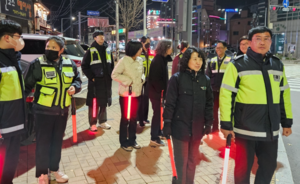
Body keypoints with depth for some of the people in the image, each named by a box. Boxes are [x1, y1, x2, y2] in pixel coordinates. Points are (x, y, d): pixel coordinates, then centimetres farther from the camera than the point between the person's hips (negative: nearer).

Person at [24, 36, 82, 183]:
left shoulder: (69, 64, 3)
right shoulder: (37, 64, -9)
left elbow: (77, 80, 14)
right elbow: (27, 85, -7)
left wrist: (74, 87, -7)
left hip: (62, 110, 4)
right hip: (43, 111, -4)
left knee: (57, 141, 17)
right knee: (43, 143, 3)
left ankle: (54, 170, 35)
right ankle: (42, 174, 21)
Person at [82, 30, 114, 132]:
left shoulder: (108, 50, 12)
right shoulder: (90, 51, -4)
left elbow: (111, 65, 20)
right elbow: (84, 66, -4)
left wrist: (110, 76, 9)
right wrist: (91, 77, -10)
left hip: (106, 81, 5)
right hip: (95, 81, -5)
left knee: (104, 102, 14)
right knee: (94, 103, -2)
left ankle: (102, 121, 27)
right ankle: (93, 124, 9)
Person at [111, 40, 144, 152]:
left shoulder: (140, 60, 4)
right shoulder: (124, 61, -15)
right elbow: (114, 75, -15)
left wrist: (142, 78, -1)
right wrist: (127, 81, -18)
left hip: (136, 93, 6)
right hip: (126, 93, -6)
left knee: (134, 118, 14)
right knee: (125, 118, 5)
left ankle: (132, 140, 29)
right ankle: (124, 142, 19)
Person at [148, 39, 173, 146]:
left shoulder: (162, 59, 10)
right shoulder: (157, 60, -20)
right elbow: (155, 79, -23)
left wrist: (164, 91, 11)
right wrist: (161, 91, -18)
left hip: (159, 91, 9)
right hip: (156, 92, -9)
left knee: (159, 113, 18)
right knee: (157, 113, -3)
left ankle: (158, 132, 33)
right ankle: (154, 139, 6)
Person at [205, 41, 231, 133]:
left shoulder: (230, 61, -2)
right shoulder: (211, 61, 8)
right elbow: (207, 76, 8)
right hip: (214, 90, 3)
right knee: (214, 110, 12)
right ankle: (215, 128, 25)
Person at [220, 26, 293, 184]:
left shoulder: (278, 65, 9)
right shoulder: (238, 65, -7)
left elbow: (284, 94, 15)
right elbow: (226, 95, -9)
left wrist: (287, 122, 15)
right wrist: (226, 124, -11)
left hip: (271, 129, 5)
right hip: (246, 128, -5)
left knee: (269, 165, 16)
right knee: (243, 166, 7)